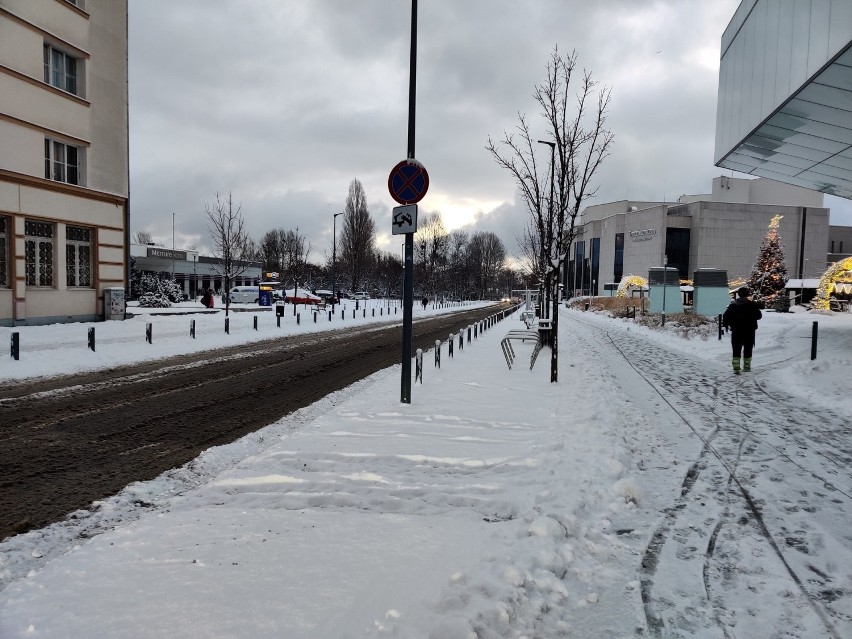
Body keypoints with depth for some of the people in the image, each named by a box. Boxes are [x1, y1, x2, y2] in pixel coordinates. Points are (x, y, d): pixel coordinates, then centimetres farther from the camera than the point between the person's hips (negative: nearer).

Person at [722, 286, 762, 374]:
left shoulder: (733, 305, 0)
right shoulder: (752, 304, -8)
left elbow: (726, 316, 1)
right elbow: (759, 316, -4)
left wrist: (726, 324, 16)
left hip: (736, 331, 2)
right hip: (749, 331, -1)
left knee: (736, 350, 3)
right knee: (748, 349, 12)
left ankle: (736, 368, -7)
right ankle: (746, 367, 18)